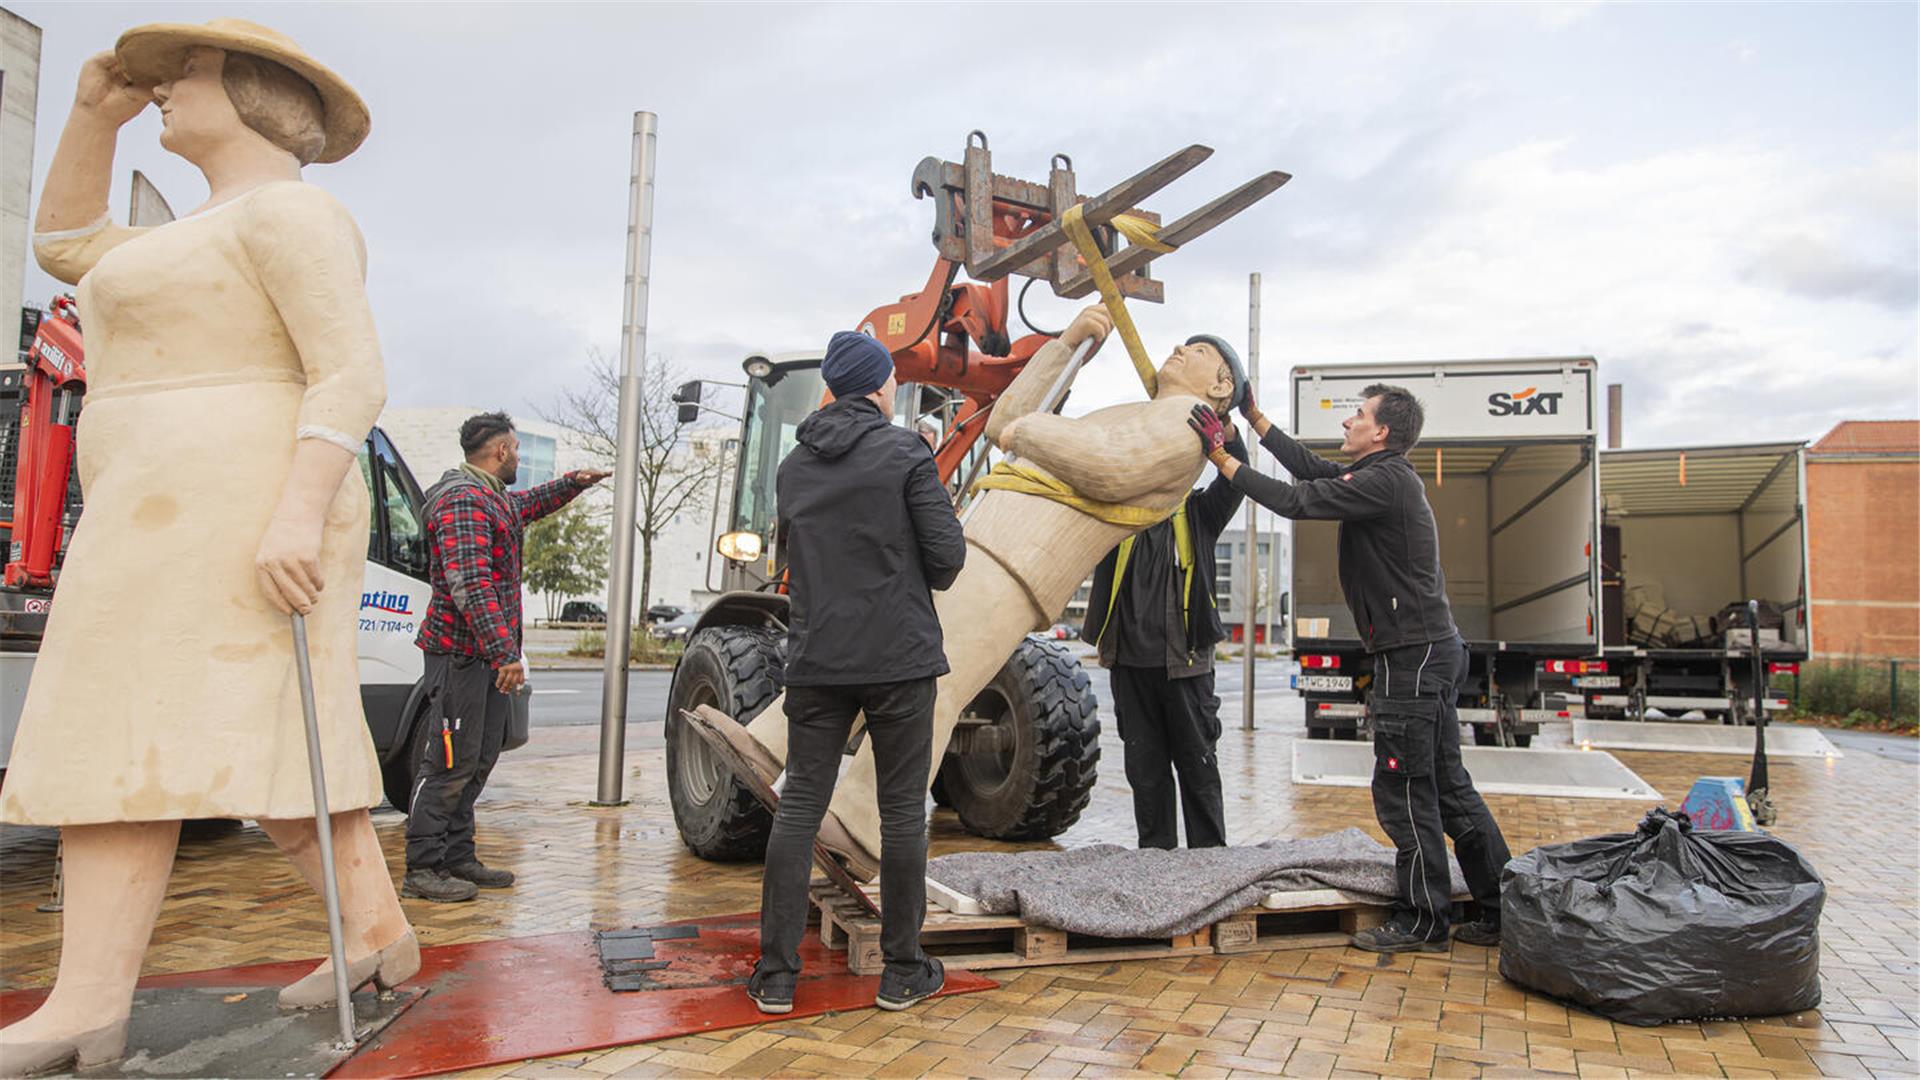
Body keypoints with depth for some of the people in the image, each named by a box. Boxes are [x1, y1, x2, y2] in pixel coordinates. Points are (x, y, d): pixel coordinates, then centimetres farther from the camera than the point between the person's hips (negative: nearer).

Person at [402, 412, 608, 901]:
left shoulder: (494, 498, 18)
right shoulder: (464, 499, -15)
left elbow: (529, 505, 44)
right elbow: (469, 584, -25)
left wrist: (574, 482, 40)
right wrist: (505, 652, -29)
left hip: (488, 656, 10)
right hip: (460, 652, -10)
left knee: (478, 760, 12)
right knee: (450, 760, -8)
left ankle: (457, 859, 19)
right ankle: (422, 869, -1)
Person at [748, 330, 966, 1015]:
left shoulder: (795, 465, 9)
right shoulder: (905, 452, -6)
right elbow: (947, 554, -9)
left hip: (816, 659, 4)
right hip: (899, 656, -4)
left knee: (799, 806, 8)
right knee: (902, 811, 5)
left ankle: (776, 975, 11)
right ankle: (903, 972, 14)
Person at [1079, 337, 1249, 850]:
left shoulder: (1199, 514, 4)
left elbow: (1236, 476, -12)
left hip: (1184, 660, -2)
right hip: (1130, 660, 2)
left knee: (1197, 765, 8)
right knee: (1145, 768, 11)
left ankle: (1209, 858, 19)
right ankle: (1155, 854, 23)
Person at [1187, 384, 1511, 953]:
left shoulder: (1384, 481, -17)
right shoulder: (1388, 476, 14)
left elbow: (1295, 500, -20)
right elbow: (1311, 468, 22)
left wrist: (1222, 458, -15)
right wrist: (1254, 417, 23)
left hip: (1412, 655, -10)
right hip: (1433, 650, 10)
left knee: (1403, 791, -1)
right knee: (1448, 787, 15)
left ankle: (1421, 922, 10)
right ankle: (1500, 912, 22)